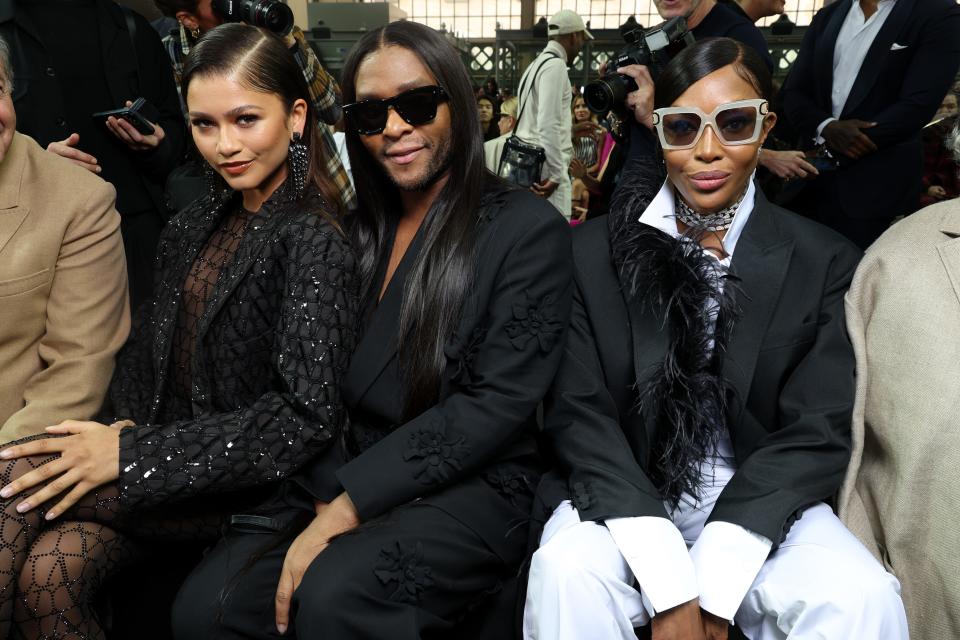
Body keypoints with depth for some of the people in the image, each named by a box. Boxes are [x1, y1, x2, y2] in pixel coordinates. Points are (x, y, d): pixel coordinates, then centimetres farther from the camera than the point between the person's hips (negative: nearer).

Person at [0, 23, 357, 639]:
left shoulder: (312, 242, -14)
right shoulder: (197, 225, 10)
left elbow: (308, 415, -22)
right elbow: (148, 351, 16)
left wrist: (132, 453, -20)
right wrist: (123, 426, -5)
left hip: (247, 480, -6)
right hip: (167, 443, 6)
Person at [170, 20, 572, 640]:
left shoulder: (528, 228, -5)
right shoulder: (359, 232, 13)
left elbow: (497, 403, -14)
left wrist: (348, 508, -18)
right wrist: (327, 493, -7)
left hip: (474, 490, -4)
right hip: (342, 483, 5)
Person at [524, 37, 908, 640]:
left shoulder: (826, 263, 0)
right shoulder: (595, 252, -1)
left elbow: (816, 432, -5)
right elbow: (579, 413, -8)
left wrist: (713, 590, -17)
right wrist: (671, 589, -19)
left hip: (759, 501, 1)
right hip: (625, 496, 0)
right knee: (566, 573, -29)